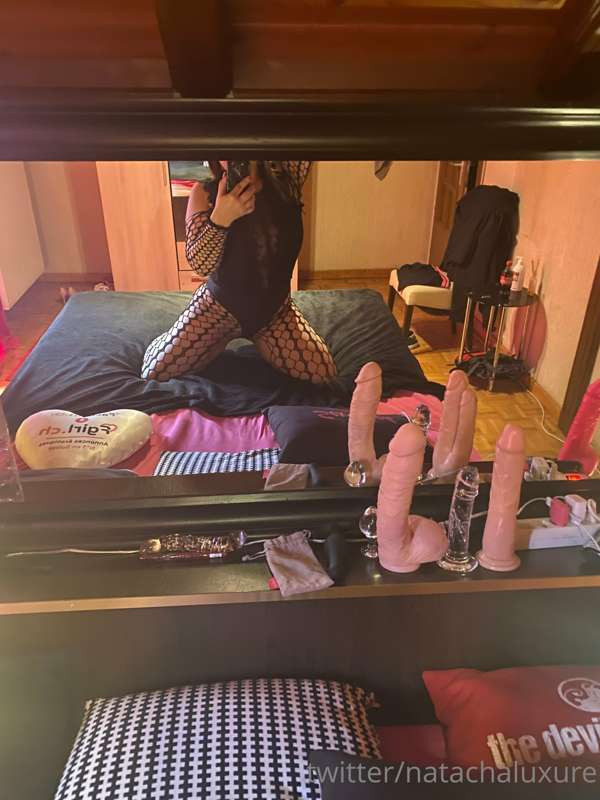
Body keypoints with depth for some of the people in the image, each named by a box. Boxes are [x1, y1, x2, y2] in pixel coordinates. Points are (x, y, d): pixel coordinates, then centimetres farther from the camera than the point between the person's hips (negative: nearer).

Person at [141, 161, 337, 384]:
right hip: (218, 306, -1)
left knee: (322, 373, -12)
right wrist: (219, 219, -36)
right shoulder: (205, 193, -13)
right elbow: (200, 264, -20)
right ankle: (218, 340, 22)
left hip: (275, 308, 2)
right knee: (154, 371, -8)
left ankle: (257, 340, 16)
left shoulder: (284, 181, -10)